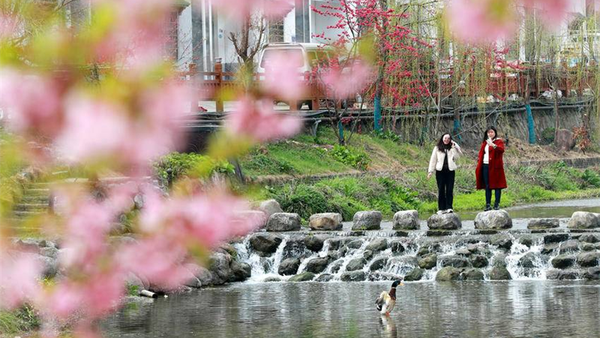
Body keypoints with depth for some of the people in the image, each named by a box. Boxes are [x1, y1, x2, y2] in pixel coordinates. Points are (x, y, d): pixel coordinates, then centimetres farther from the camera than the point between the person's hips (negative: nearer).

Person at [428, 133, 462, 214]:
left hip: (450, 171, 0)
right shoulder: (437, 148, 9)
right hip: (440, 171, 0)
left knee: (449, 189, -5)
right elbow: (433, 159, 8)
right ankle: (441, 208, 5)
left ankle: (449, 207, -5)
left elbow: (458, 154, -5)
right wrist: (430, 171, 3)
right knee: (441, 190, 1)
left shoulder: (453, 148, 10)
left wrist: (454, 145, -8)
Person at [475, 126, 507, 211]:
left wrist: (494, 145, -37)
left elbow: (501, 150, -20)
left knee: (497, 185, -4)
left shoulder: (499, 141, 0)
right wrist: (479, 163, 8)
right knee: (487, 186, 6)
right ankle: (488, 204, 8)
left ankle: (497, 204, -3)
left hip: (495, 166, -5)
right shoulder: (485, 143, 18)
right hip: (485, 166, 5)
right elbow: (481, 153, 21)